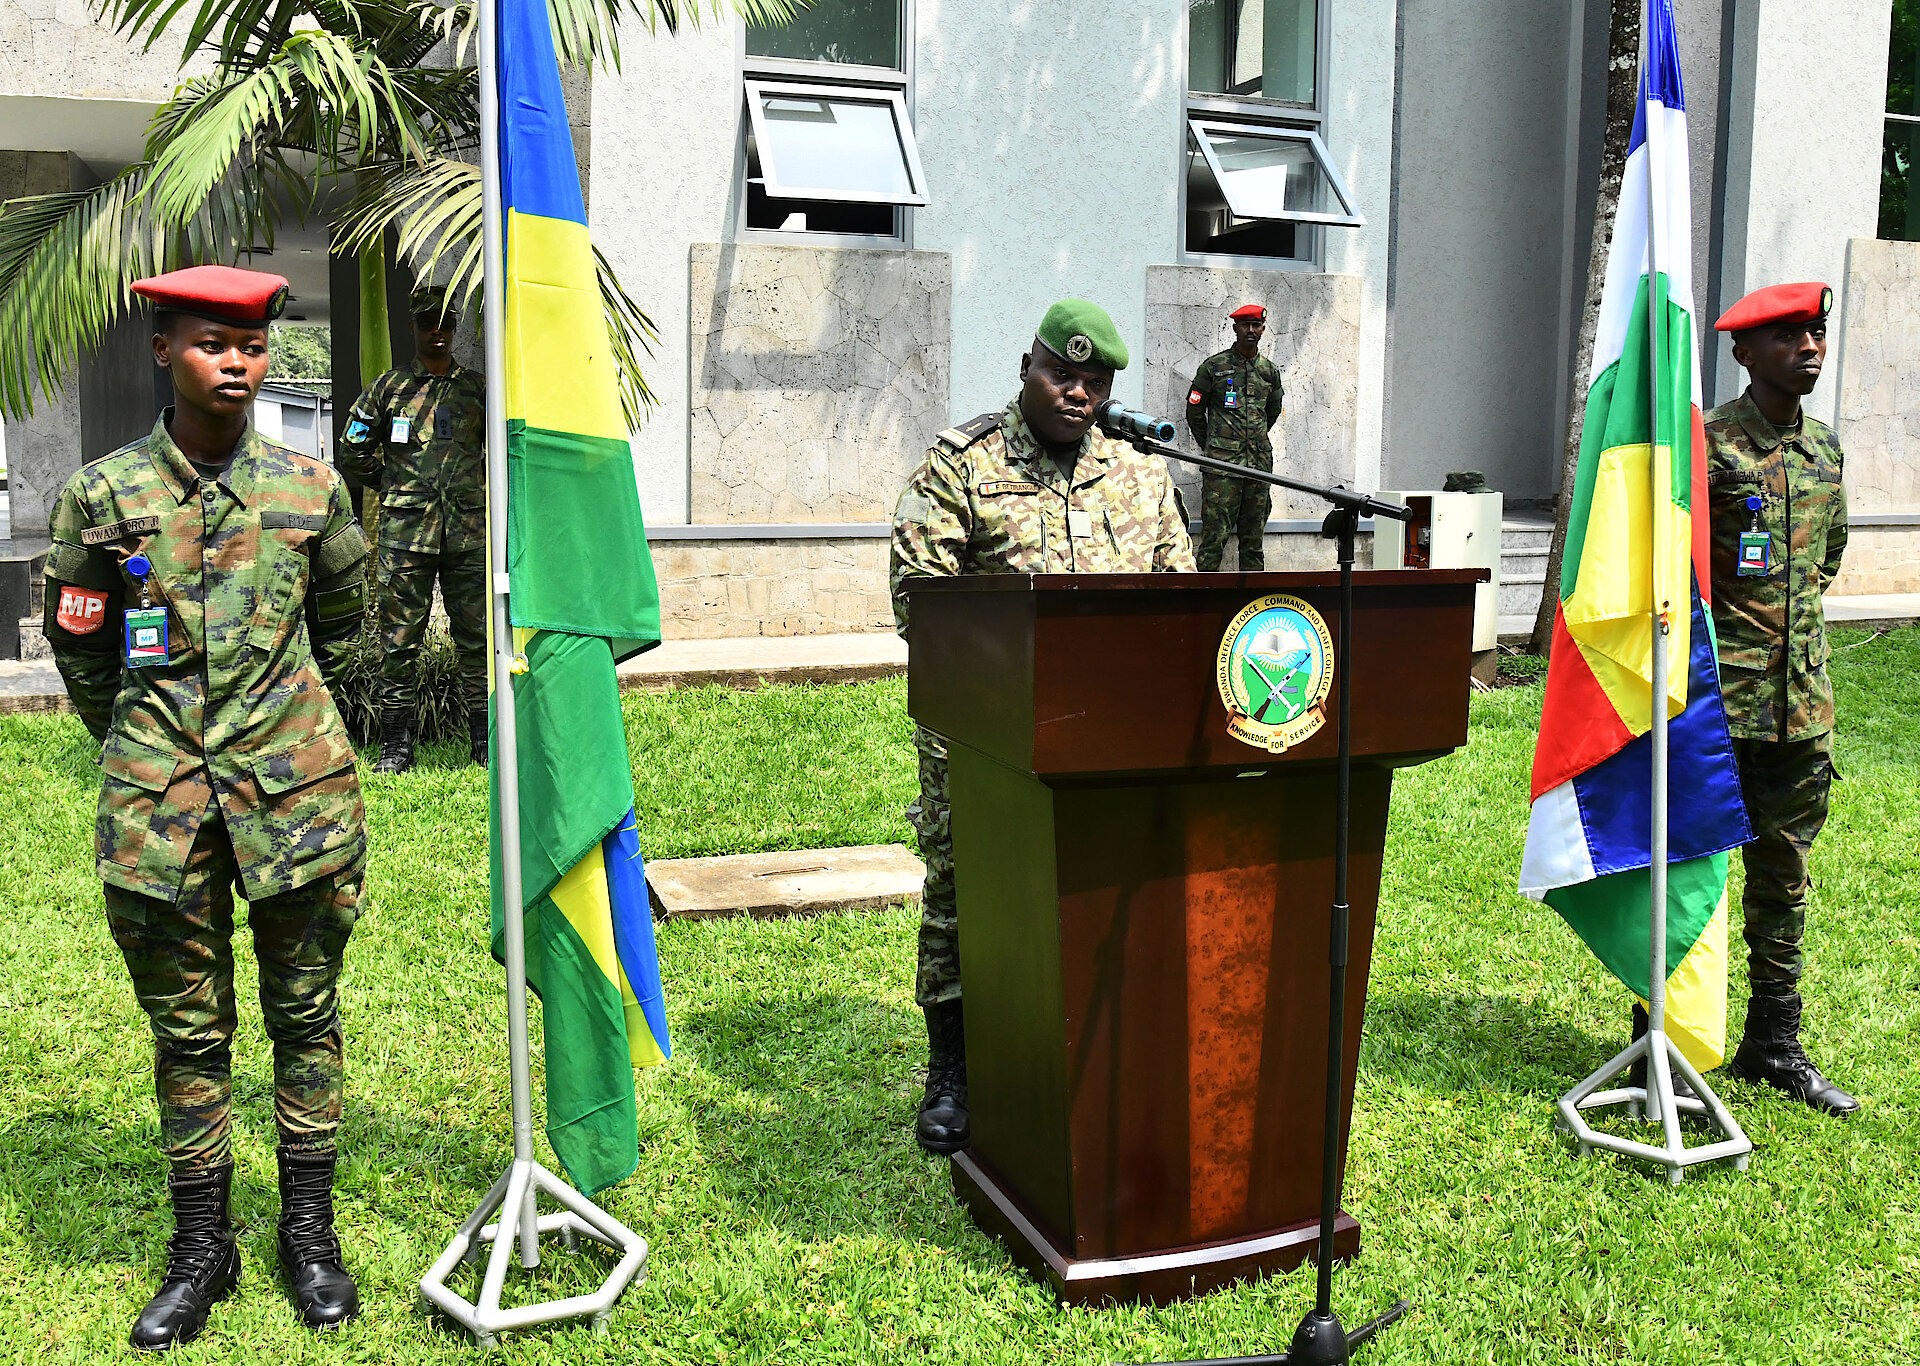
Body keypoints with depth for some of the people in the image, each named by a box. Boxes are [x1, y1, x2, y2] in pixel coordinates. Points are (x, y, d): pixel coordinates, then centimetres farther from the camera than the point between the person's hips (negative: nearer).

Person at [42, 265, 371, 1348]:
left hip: (298, 793, 0)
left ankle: (311, 1231, 25)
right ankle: (202, 1250, 24)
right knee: (188, 1032, 9)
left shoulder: (312, 488, 2)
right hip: (159, 807, 0)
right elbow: (79, 648, 11)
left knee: (305, 1015, 10)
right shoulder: (103, 495, 0)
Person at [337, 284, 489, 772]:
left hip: (470, 531, 1)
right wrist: (394, 489, 13)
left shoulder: (479, 388, 10)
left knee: (476, 638, 3)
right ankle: (396, 745, 8)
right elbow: (352, 453, 14)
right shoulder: (388, 388, 7)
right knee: (399, 639, 1)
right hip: (405, 533, -1)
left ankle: (484, 739, 11)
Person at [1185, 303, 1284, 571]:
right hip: (1222, 465, -4)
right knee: (1215, 536, -10)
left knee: (1254, 539, 8)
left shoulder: (1270, 370, 13)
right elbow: (1194, 411, 7)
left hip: (1260, 462, 4)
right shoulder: (1214, 366, 1)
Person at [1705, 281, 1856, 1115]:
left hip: (1803, 698, 7)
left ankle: (1774, 1046, 25)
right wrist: (1720, 625, -6)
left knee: (1784, 875, 13)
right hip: (1717, 699, -7)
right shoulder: (1711, 444, -10)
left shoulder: (1824, 450, 12)